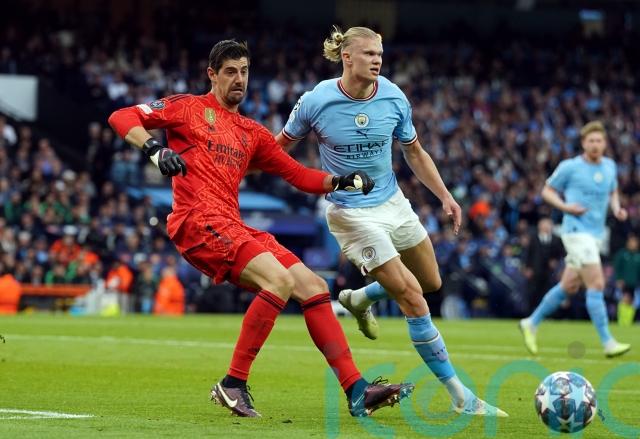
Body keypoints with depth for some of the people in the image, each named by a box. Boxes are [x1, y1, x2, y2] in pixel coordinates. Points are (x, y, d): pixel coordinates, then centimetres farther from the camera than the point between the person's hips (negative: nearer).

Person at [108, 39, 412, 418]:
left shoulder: (252, 133, 24)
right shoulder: (190, 108, 7)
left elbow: (299, 175, 23)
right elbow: (122, 117, 0)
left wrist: (340, 181, 6)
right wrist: (155, 149, -18)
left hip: (234, 227, 8)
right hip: (198, 220, -7)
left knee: (314, 286, 0)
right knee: (279, 279, -26)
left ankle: (358, 391, 1)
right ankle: (233, 384, -19)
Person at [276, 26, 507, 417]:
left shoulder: (394, 99, -7)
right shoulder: (316, 102, -18)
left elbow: (414, 152, 8)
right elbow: (279, 148, -2)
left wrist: (445, 195, 2)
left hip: (393, 203, 6)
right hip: (352, 213, -6)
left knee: (431, 283, 18)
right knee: (413, 299, -12)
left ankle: (360, 299, 45)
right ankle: (461, 397, -5)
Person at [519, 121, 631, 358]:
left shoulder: (609, 166, 10)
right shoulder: (570, 167, -7)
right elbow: (547, 190, 2)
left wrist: (617, 208, 5)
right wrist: (565, 207, -14)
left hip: (596, 234, 7)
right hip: (576, 230, -7)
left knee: (569, 286, 13)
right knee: (596, 285, -14)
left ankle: (531, 323, 29)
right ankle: (608, 343, -13)